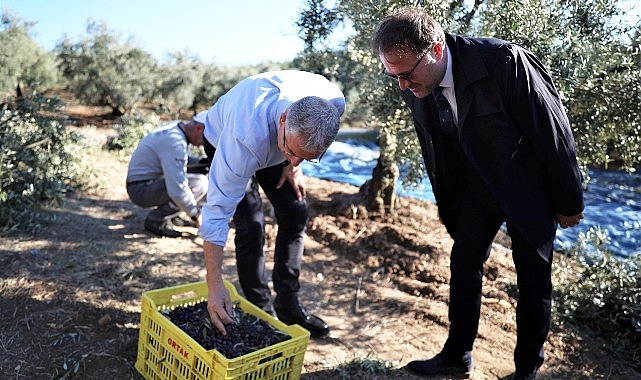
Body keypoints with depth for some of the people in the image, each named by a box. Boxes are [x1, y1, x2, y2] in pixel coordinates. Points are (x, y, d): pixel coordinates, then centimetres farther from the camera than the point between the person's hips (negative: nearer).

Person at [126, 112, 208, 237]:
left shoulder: (179, 126, 3)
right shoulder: (175, 142, -27)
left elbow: (181, 161, 21)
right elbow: (177, 190, -32)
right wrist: (195, 213, -18)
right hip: (141, 190, -10)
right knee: (199, 184, -25)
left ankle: (174, 215, 11)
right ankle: (156, 220, -10)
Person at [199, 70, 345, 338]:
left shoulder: (334, 103, -34)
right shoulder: (246, 135, -48)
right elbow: (217, 210, -42)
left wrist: (295, 165, -9)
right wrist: (214, 286, -42)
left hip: (274, 143, 5)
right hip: (222, 139, -4)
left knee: (295, 215, -2)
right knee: (250, 227, -16)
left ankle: (287, 305, 14)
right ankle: (261, 311, 4)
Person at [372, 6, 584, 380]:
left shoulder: (504, 61, -30)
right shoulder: (416, 89, -12)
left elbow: (553, 131, -20)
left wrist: (569, 202, -11)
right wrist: (448, 208, 11)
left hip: (530, 189, -4)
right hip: (476, 188, 5)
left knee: (534, 280, 6)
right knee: (463, 265, 7)